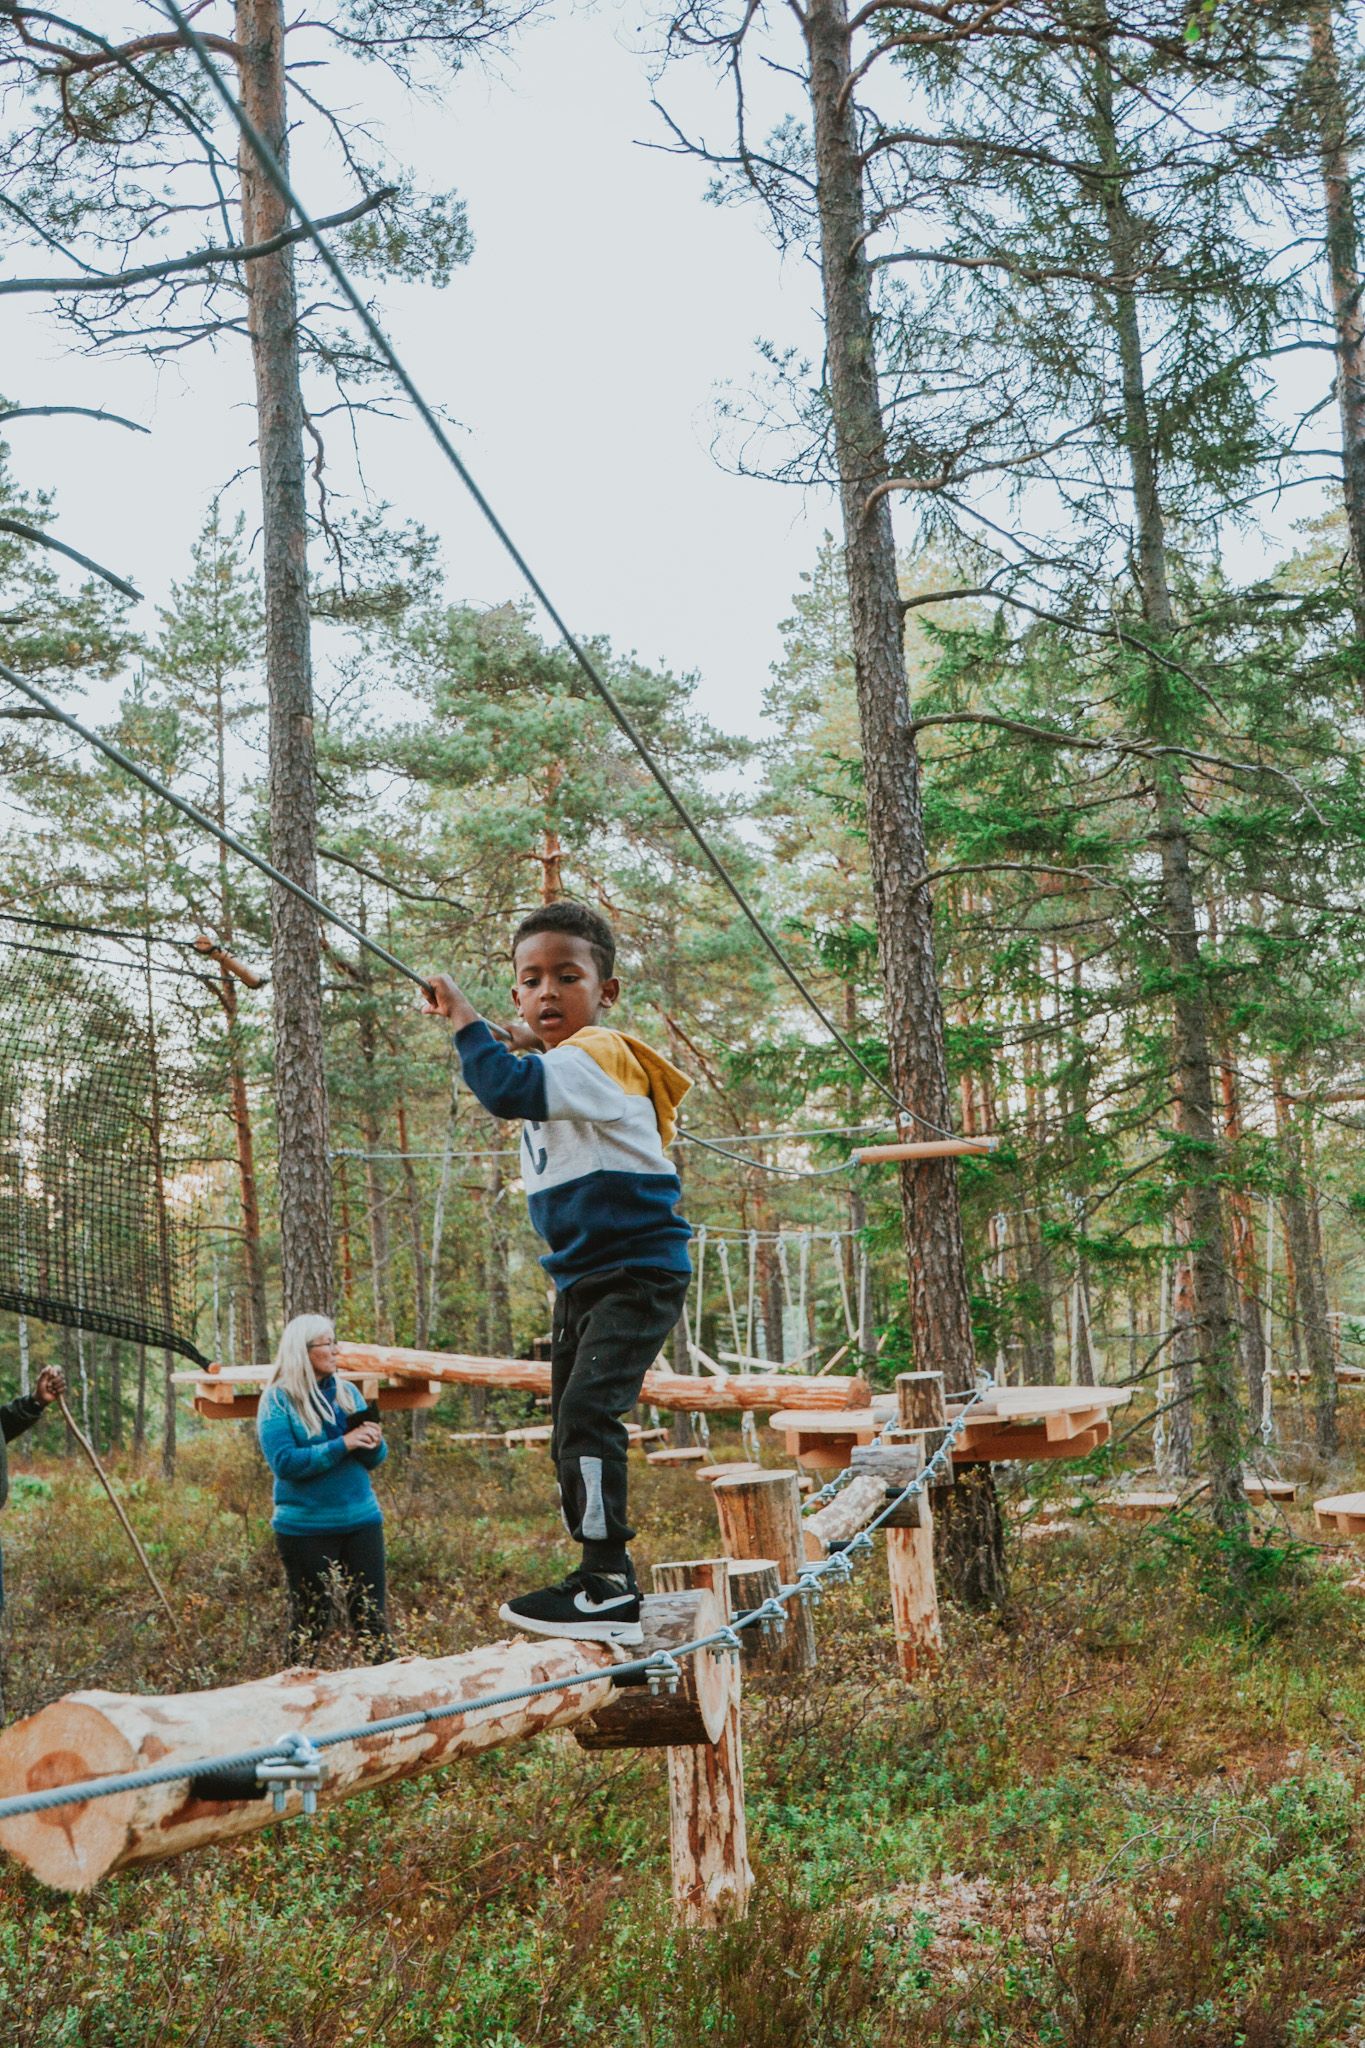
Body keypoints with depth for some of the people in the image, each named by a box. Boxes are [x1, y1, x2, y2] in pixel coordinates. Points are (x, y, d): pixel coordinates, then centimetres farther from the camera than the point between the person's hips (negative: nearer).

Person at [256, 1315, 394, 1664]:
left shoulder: (347, 1392, 8)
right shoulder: (278, 1400, -6)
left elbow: (374, 1459, 11)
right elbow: (285, 1463, -17)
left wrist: (374, 1443, -12)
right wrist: (342, 1444, -21)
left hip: (361, 1518, 4)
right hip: (305, 1527, -4)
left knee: (372, 1614, 6)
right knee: (310, 1619, 7)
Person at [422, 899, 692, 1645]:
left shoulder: (599, 1053, -17)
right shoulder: (563, 1064, 15)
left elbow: (510, 1089, -33)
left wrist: (466, 1021, -22)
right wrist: (520, 1045, 15)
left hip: (638, 1271, -11)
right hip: (581, 1277, 11)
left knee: (587, 1412, -23)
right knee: (572, 1428, 13)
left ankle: (609, 1585, -21)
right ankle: (606, 1586, 23)